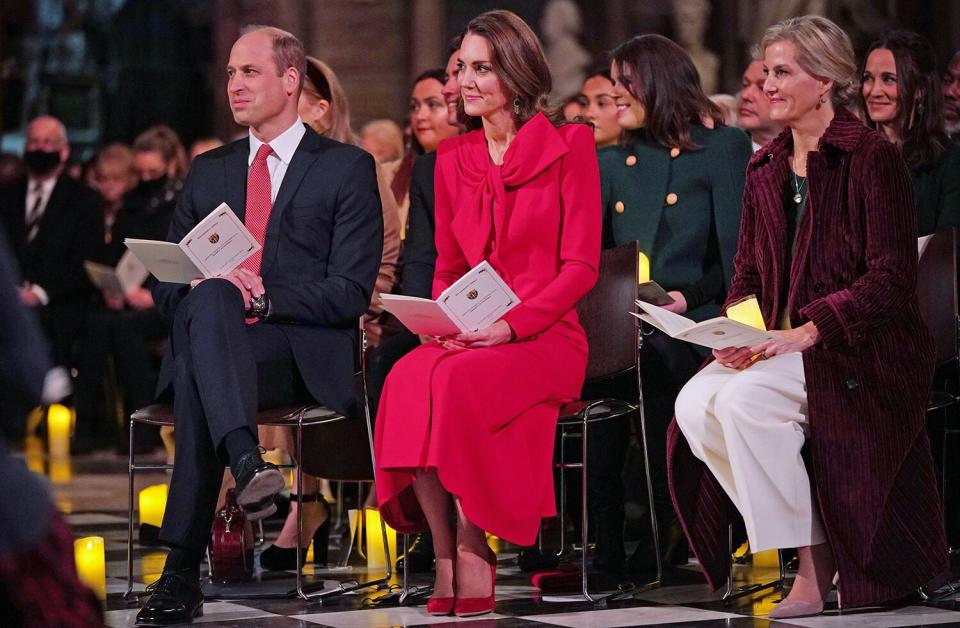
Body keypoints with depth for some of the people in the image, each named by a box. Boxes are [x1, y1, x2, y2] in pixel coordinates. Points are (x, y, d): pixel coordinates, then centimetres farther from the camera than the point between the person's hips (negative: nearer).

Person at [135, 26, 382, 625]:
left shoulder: (348, 168, 9)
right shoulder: (209, 170, 24)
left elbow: (350, 292, -1)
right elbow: (165, 282, 19)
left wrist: (263, 299, -15)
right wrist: (204, 287, -6)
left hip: (303, 353, -3)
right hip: (208, 337, 3)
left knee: (197, 380, -36)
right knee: (208, 299, -36)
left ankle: (182, 570, -43)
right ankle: (247, 462, -55)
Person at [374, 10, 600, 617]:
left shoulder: (569, 145, 0)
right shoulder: (454, 159, 16)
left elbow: (581, 265, -5)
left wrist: (508, 326, -16)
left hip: (546, 336, -4)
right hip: (464, 339, 4)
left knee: (458, 382, -35)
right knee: (408, 380, -31)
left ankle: (473, 558, -23)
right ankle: (445, 558, -25)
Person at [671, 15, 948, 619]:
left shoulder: (873, 157, -7)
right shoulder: (766, 168, 15)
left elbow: (891, 278, -13)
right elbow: (749, 272, 18)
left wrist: (807, 332, -22)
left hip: (862, 352, -7)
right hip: (778, 346, 7)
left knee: (744, 401, -31)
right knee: (696, 404, -21)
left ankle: (814, 569, -19)